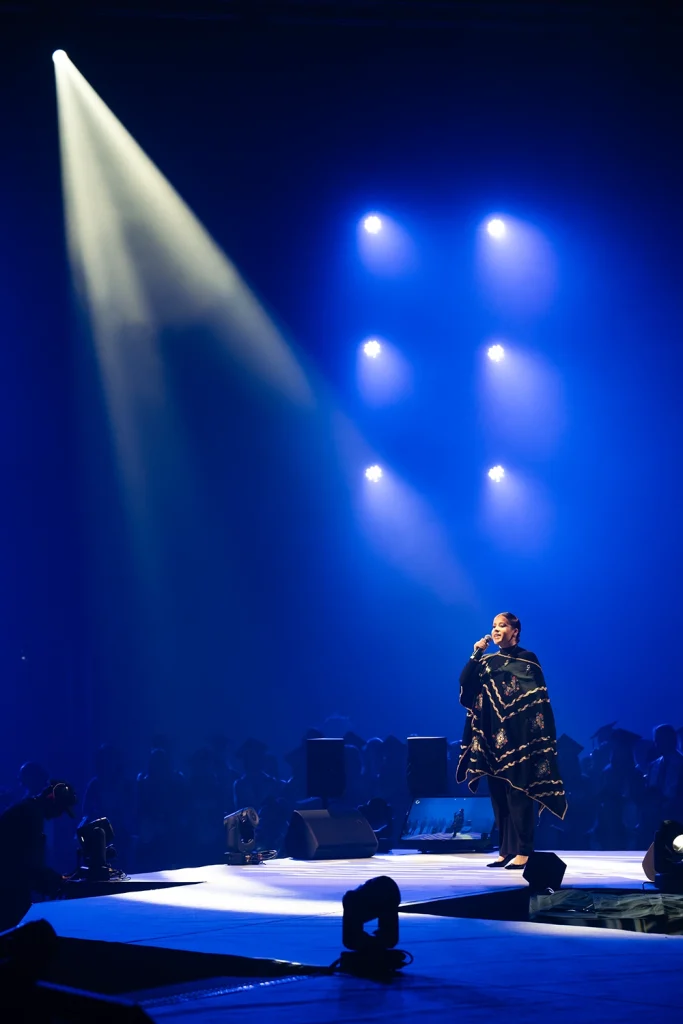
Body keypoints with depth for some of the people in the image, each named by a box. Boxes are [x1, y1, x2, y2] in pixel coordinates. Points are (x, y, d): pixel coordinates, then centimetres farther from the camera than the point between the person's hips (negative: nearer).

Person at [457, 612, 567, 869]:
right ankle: (506, 850, 9)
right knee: (498, 793, 5)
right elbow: (465, 685, 1)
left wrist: (536, 734, -14)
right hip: (493, 735, 6)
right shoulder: (487, 662, 13)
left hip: (518, 735, -5)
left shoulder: (528, 659, -1)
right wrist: (475, 655, -6)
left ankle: (523, 851, -8)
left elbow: (539, 698, -6)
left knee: (518, 792, -8)